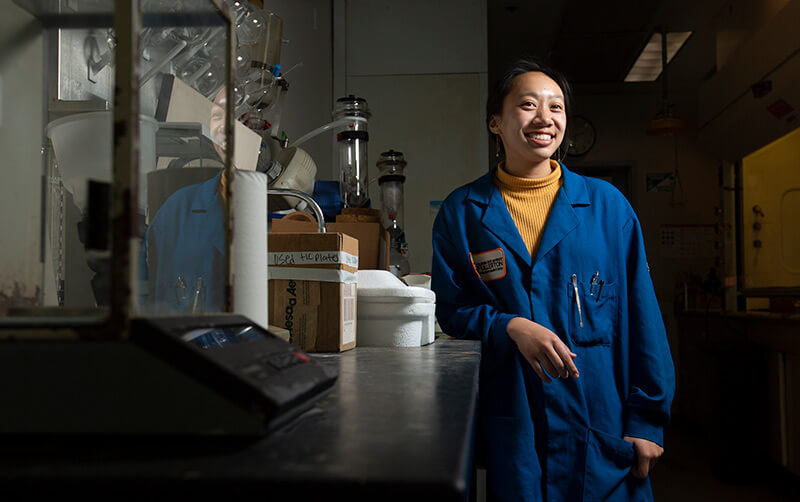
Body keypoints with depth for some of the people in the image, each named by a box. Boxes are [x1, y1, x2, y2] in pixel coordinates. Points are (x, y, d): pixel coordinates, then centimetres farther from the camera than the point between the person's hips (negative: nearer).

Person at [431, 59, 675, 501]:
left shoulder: (606, 204, 2)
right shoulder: (461, 212, 1)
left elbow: (641, 315, 2)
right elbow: (449, 308, 3)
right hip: (510, 426, -1)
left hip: (604, 424, 1)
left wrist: (647, 419, 0)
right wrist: (510, 327, -16)